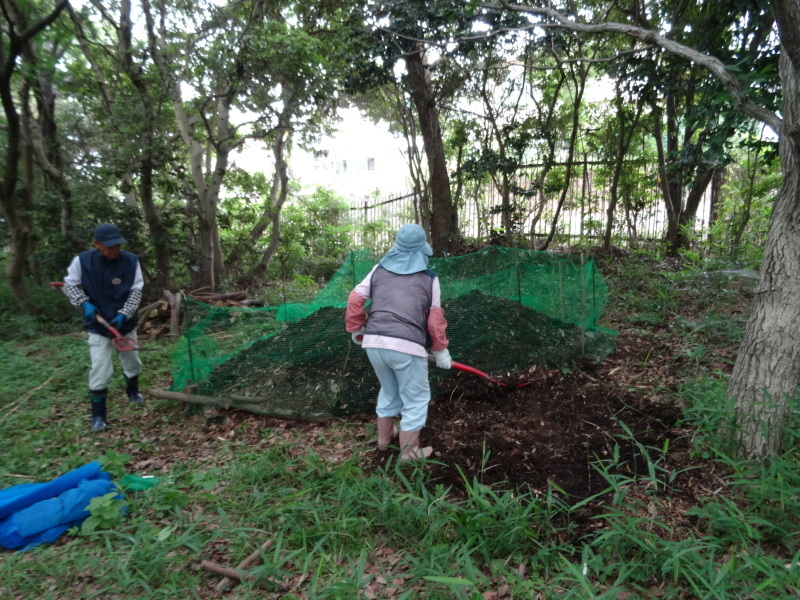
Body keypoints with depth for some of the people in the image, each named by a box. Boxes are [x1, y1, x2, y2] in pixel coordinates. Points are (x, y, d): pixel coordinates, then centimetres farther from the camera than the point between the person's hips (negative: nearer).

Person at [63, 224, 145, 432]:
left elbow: (136, 291, -9)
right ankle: (98, 415, 10)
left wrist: (124, 314, -21)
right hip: (98, 326, -2)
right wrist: (84, 304, -16)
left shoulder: (131, 261, -13)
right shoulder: (82, 260, -15)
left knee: (132, 363, 18)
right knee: (100, 370, -6)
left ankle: (133, 391, 48)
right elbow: (69, 284, 0)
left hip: (125, 323, 2)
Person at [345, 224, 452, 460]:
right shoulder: (429, 278, 5)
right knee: (416, 398, 14)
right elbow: (435, 319, 5)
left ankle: (384, 437, 44)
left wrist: (357, 330, 21)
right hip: (407, 346, -5)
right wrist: (441, 350, 16)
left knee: (389, 391, 28)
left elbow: (355, 299, 8)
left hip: (374, 342, 5)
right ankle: (408, 452, 23)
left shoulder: (379, 269, 12)